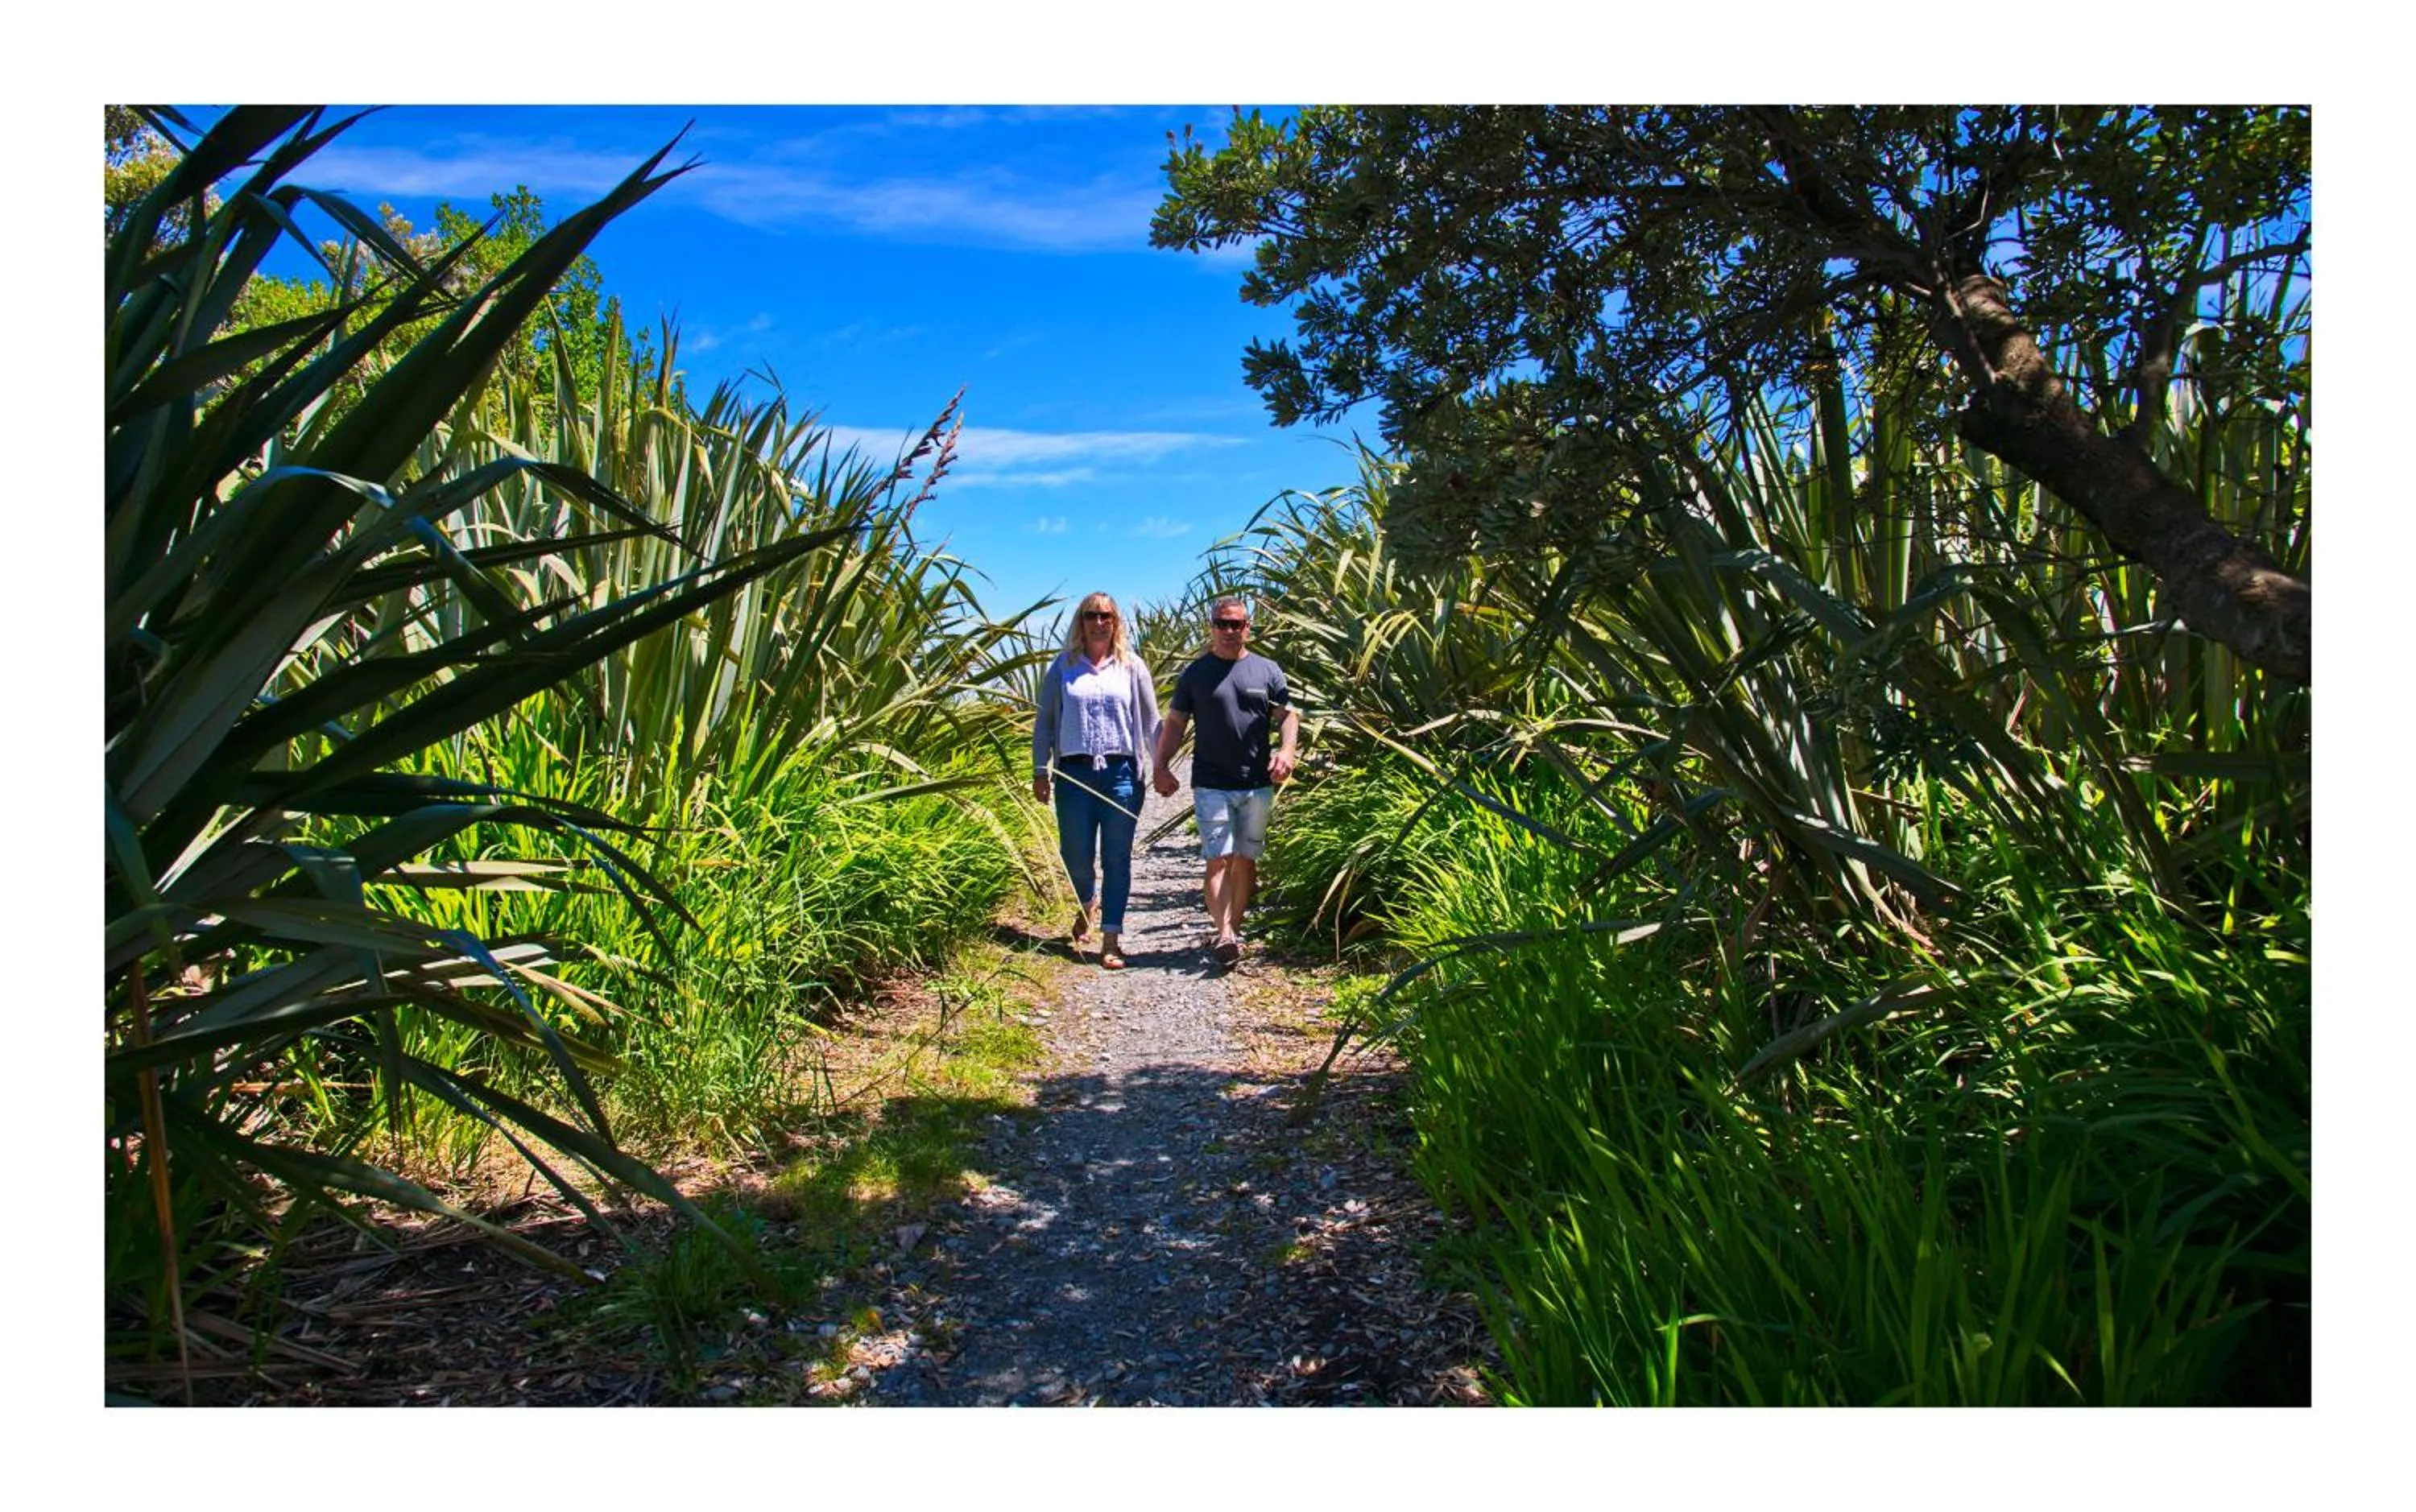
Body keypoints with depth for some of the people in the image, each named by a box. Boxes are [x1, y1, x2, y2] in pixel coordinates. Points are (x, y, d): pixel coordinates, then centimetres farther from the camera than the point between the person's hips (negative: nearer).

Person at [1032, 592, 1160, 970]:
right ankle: (1084, 906, 37)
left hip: (1122, 772, 0)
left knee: (1117, 859, 0)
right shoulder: (1063, 667, 8)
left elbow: (1150, 722, 10)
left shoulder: (1132, 667, 8)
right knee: (1076, 854, 4)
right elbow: (1045, 721, 9)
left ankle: (1111, 940, 5)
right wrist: (1040, 771, 2)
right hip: (1074, 773, 0)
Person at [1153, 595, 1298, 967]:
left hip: (1258, 785, 2)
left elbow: (1288, 715, 6)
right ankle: (1222, 935, -16)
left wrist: (1286, 749, -13)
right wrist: (1162, 766, -5)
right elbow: (1175, 723, 7)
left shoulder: (1268, 671, 7)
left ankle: (1233, 928, 20)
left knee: (1245, 860, 9)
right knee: (1219, 860, -10)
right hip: (1212, 785, -2)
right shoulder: (1196, 673, 4)